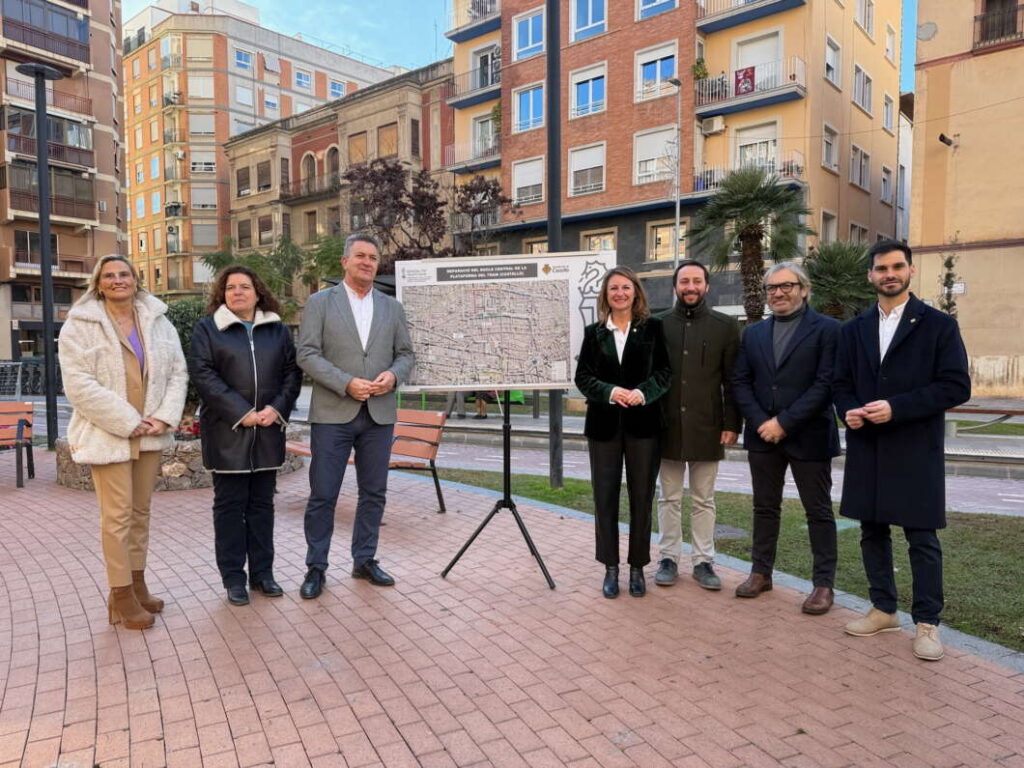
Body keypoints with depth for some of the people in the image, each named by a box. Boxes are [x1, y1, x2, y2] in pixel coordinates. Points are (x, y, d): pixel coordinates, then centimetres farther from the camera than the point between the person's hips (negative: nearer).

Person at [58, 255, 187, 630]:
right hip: (108, 435, -4)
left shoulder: (158, 321, 8)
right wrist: (129, 423, -16)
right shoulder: (80, 325, -4)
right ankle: (121, 595, 10)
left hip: (149, 434, 4)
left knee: (141, 511, 12)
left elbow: (177, 373, 6)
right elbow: (79, 384, -13)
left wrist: (165, 417, -9)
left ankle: (137, 582, 25)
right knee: (117, 515, -1)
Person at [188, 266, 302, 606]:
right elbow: (203, 374, -8)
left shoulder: (277, 330, 12)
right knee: (230, 505, 4)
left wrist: (277, 408, -9)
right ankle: (233, 578, 13)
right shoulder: (207, 328, 3)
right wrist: (242, 413, -16)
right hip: (227, 431, -3)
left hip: (268, 431, 3)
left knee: (262, 502, 10)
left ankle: (262, 572, 20)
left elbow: (292, 372, 8)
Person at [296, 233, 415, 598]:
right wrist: (346, 383, -17)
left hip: (380, 414, 4)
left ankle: (365, 560, 25)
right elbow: (307, 354, -6)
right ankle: (316, 567, 16)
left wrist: (393, 375, -11)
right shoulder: (320, 302, 2)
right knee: (323, 495, 2)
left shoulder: (392, 307, 12)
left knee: (373, 492, 10)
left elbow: (405, 354, 12)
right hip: (333, 413, -3)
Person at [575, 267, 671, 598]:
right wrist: (610, 391, -17)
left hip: (642, 422, -1)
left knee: (641, 496, 6)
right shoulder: (594, 332, 6)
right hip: (604, 423, 1)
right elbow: (582, 376, 1)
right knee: (605, 496, 4)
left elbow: (665, 370, 0)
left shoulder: (652, 327, 4)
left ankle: (637, 567, 19)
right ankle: (610, 568, 17)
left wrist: (643, 392, -18)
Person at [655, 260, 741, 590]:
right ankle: (669, 558, 20)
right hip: (668, 426, 1)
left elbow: (732, 381, 2)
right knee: (669, 498, 10)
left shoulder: (725, 326, 3)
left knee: (704, 500, 9)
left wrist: (731, 424, -4)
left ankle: (703, 560, 19)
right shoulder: (659, 324, 4)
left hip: (706, 427, 0)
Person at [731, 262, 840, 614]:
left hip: (808, 436, -4)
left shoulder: (827, 329, -5)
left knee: (819, 511, 6)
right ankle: (761, 572, 25)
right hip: (763, 435, 4)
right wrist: (760, 422, -9)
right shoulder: (753, 333, 10)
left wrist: (784, 422, -16)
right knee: (765, 507, 13)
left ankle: (824, 583, 17)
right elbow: (740, 382, 5)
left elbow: (825, 384, -13)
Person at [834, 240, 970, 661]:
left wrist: (896, 408, -18)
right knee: (872, 531, 11)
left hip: (915, 451, -4)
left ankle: (927, 623, 15)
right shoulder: (854, 330, 12)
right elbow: (841, 384, 15)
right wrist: (848, 411, -7)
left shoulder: (939, 325, -1)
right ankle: (883, 610, 26)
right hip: (866, 448, 4)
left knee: (922, 537, 2)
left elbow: (956, 386, -8)